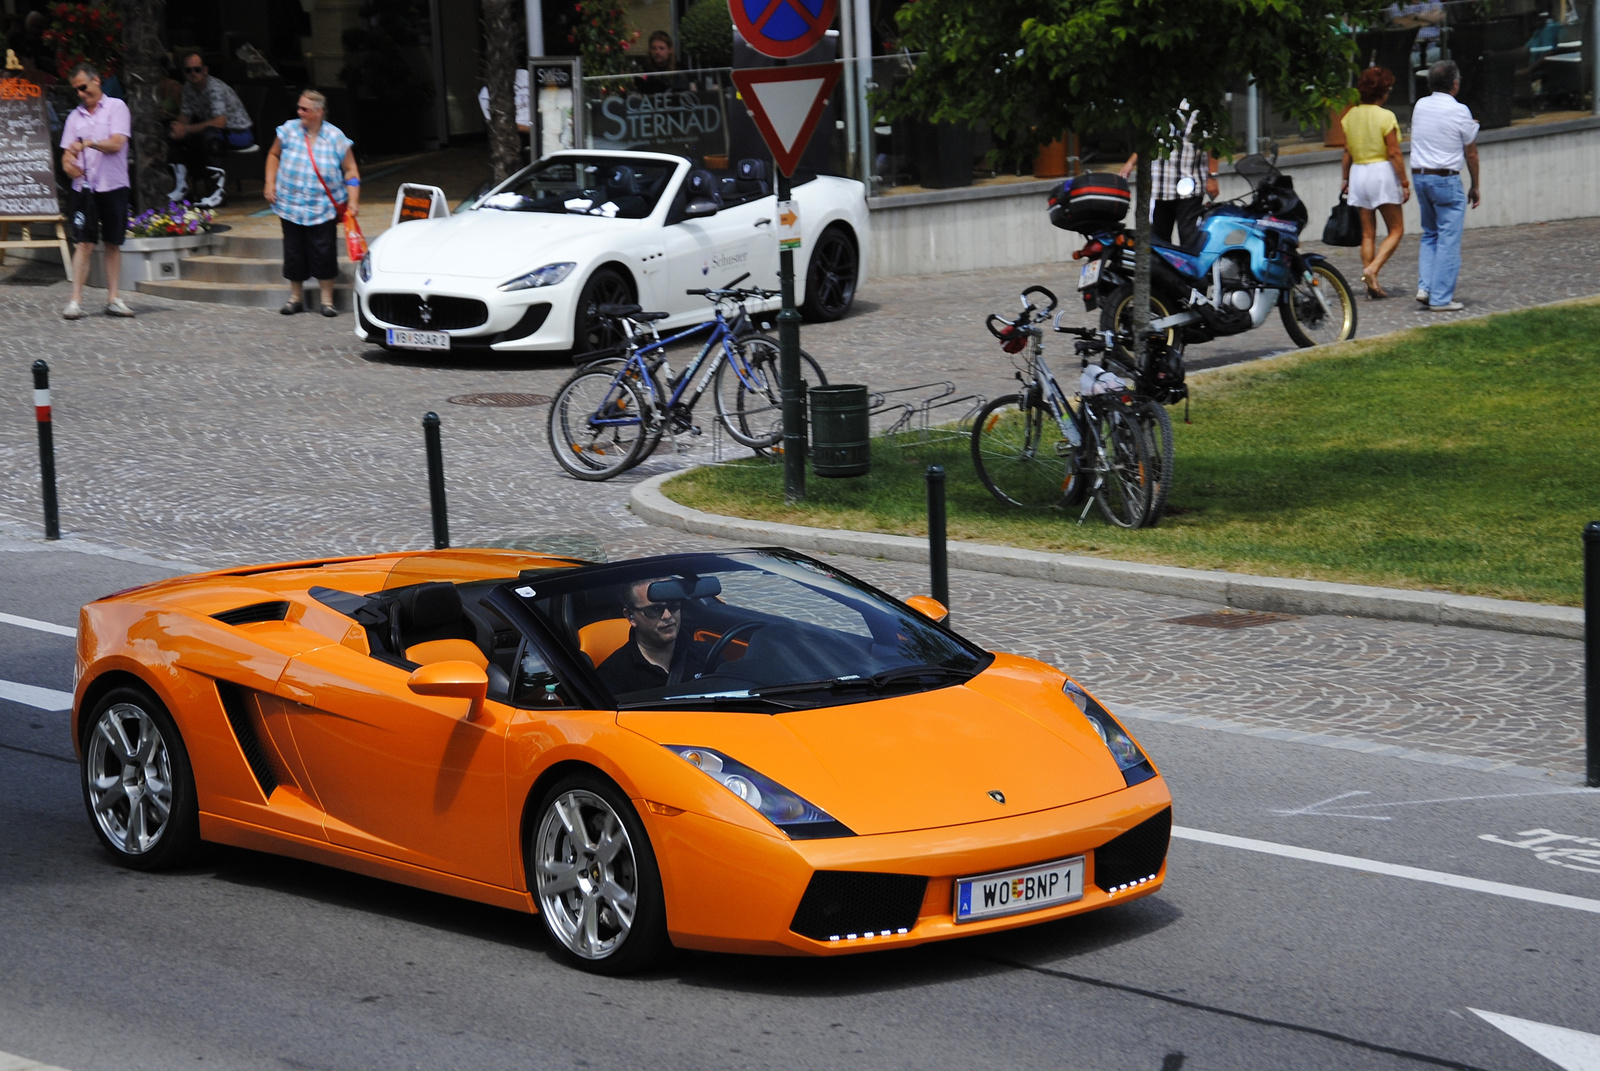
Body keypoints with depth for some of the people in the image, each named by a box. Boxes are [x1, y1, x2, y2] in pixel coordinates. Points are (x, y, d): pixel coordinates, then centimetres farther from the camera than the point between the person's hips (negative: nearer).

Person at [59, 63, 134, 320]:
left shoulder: (116, 107, 1)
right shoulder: (75, 116, 13)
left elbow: (117, 144, -11)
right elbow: (67, 153, 12)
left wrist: (89, 143, -25)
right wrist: (69, 164, -11)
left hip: (113, 185, -2)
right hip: (85, 187, 2)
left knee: (113, 243, 3)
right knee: (85, 243, -5)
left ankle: (112, 299, 9)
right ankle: (76, 301, -9)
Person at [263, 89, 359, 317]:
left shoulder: (335, 138, -5)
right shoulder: (289, 130, -1)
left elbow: (351, 171, -1)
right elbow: (274, 155, 13)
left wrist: (353, 202, -10)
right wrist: (270, 184, 3)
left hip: (323, 209, -2)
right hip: (290, 206, 2)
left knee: (323, 253, -3)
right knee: (294, 253, 7)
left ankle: (327, 300, 11)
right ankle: (296, 297, 23)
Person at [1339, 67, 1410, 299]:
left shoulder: (1350, 116, 4)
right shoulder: (1385, 116, -12)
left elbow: (1347, 151, 9)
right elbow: (1394, 153, -13)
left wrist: (1346, 179, 18)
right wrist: (1405, 182, -8)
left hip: (1358, 173, 6)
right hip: (1382, 171, -6)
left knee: (1368, 233, 9)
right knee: (1396, 230, 3)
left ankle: (1372, 285, 6)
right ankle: (1372, 269, -16)